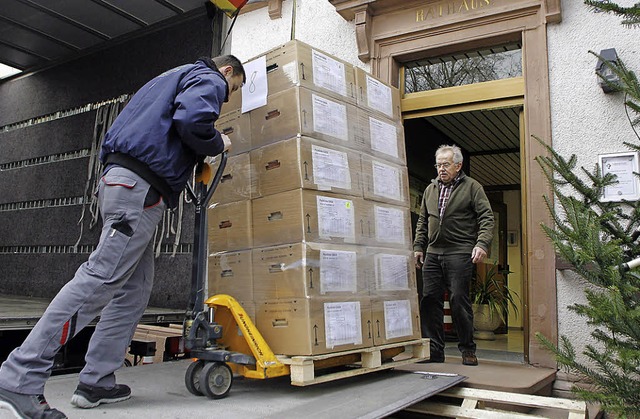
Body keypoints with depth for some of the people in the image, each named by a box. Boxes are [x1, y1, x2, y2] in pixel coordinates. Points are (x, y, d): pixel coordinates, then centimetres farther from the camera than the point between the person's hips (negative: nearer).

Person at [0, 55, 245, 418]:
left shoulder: (172, 79, 33)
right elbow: (190, 120, -19)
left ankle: (96, 382, 12)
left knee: (135, 287, 10)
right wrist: (218, 144, 0)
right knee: (101, 278, -14)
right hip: (141, 187, -10)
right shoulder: (208, 79, 4)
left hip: (121, 178, 10)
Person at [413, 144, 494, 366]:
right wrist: (418, 247, 14)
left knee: (459, 299, -6)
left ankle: (467, 350, 10)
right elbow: (422, 222, 22)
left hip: (459, 252, -5)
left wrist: (482, 244, -16)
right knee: (430, 299, 2)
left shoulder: (472, 187, 3)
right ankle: (435, 350, 10)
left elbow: (486, 218, -3)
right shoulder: (430, 189, 18)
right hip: (433, 253, 5)